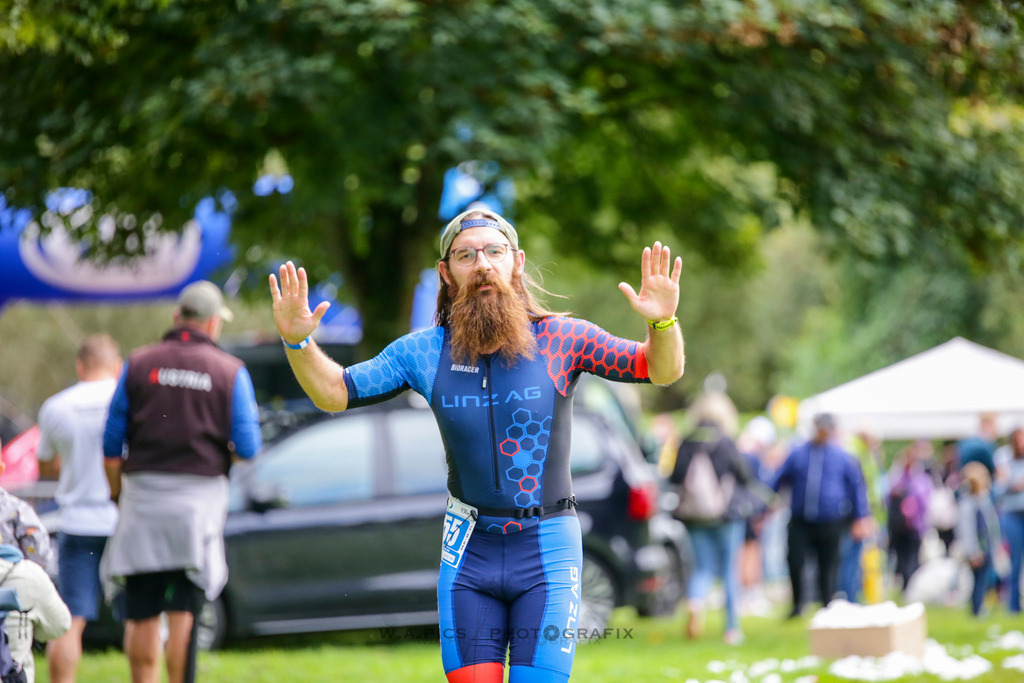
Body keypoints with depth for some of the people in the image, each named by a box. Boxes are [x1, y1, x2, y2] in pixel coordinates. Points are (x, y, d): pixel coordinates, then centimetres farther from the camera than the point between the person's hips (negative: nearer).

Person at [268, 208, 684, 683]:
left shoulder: (561, 340, -6)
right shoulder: (423, 353, 0)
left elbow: (663, 370, -7)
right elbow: (334, 392, 7)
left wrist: (663, 322, -29)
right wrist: (297, 342, -12)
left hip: (547, 554, -2)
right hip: (470, 553, 2)